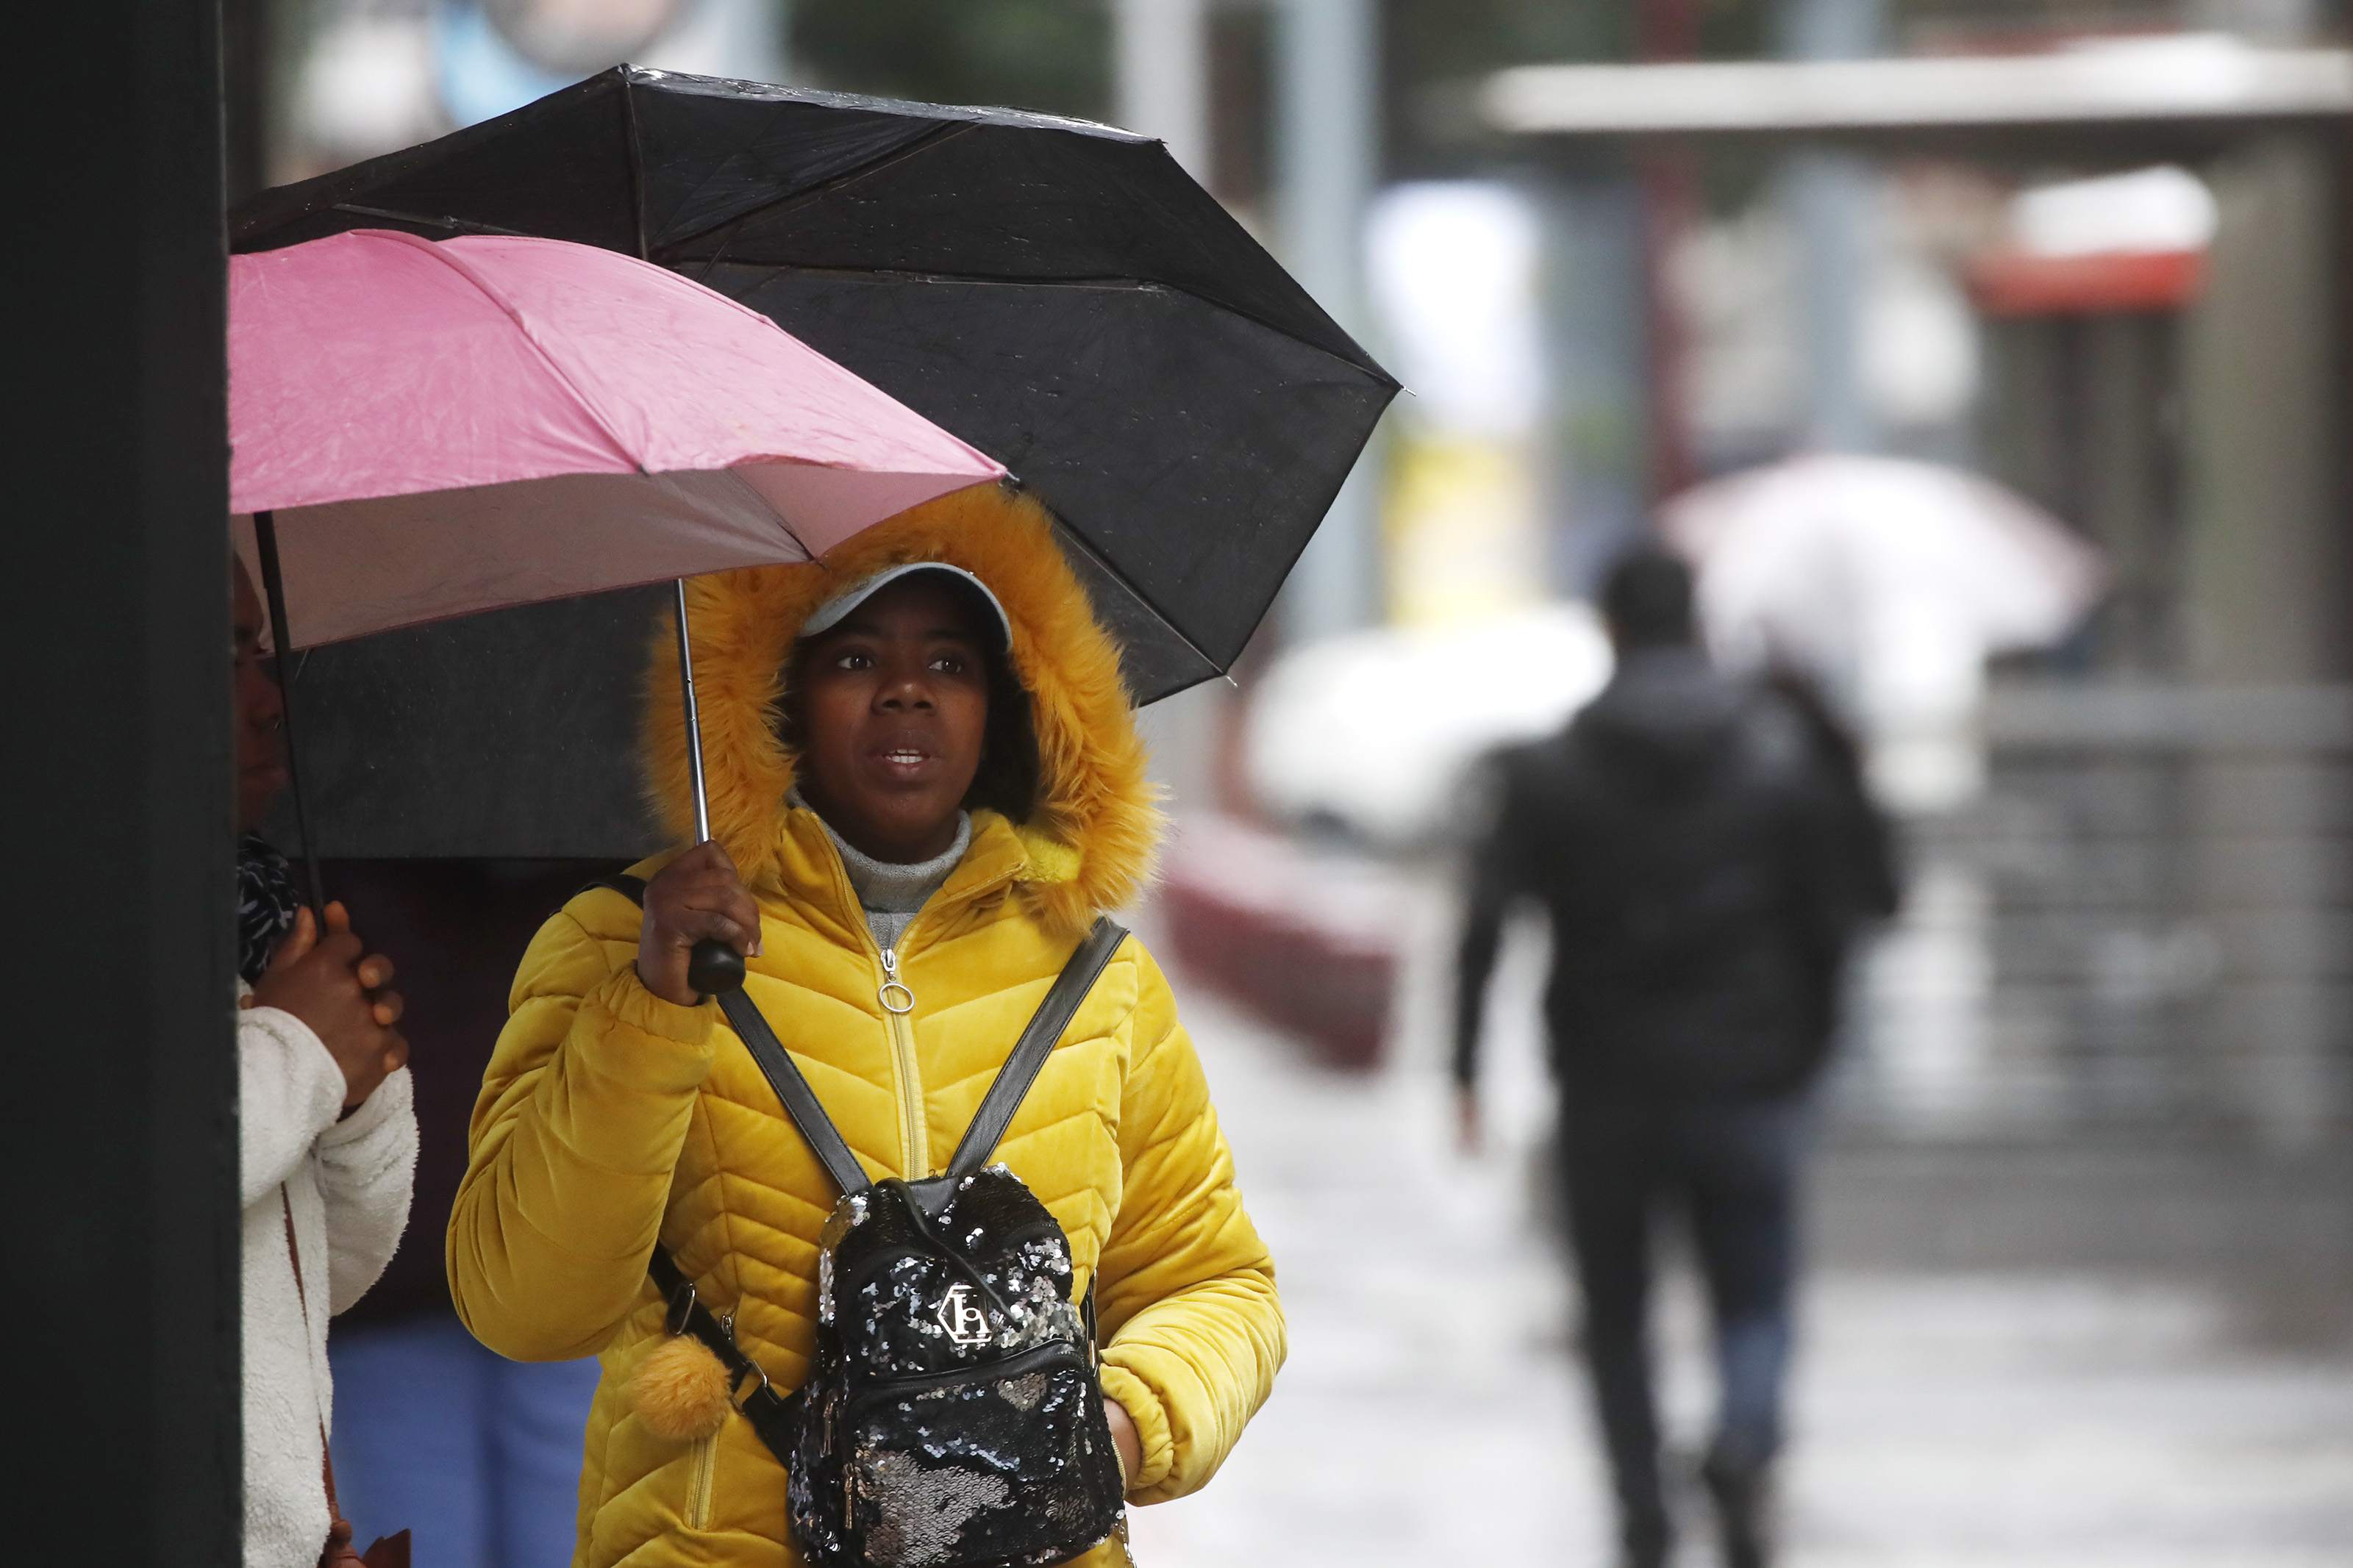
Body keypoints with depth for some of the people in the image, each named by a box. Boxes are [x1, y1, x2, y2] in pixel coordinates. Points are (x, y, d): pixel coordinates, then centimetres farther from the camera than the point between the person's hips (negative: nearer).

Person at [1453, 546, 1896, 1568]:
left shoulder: (1549, 768, -2)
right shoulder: (1783, 749, 1)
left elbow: (1486, 920, -8)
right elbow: (1837, 907, 0)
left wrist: (1466, 1070, -3)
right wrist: (1808, 1043, 10)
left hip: (1606, 1088, 0)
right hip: (1747, 1080, 0)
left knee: (1616, 1310, 13)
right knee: (1754, 1300, 6)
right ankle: (1743, 1440, -23)